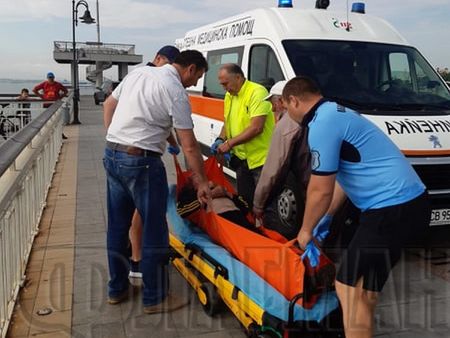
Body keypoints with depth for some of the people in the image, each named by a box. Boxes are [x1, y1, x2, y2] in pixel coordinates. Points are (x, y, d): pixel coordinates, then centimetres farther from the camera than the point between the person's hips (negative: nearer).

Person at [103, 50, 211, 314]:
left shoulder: (139, 72, 11)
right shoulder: (176, 92, -10)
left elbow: (109, 104, 19)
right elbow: (189, 146, -11)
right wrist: (202, 182, -3)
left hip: (111, 155, 8)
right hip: (141, 162, -8)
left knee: (118, 226, 17)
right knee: (154, 231, 4)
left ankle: (117, 289, 31)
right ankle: (155, 298, 16)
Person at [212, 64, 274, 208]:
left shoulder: (257, 92, -16)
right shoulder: (229, 96, 11)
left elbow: (256, 128, -24)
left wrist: (229, 143, -20)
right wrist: (220, 139, 2)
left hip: (261, 159, -8)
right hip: (241, 157, 8)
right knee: (244, 200, 17)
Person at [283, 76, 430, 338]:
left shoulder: (322, 124, -14)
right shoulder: (336, 113, 19)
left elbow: (321, 191, -13)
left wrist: (306, 230, 4)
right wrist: (326, 218, 29)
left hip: (392, 210, -11)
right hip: (408, 202, 11)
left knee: (354, 293, -4)